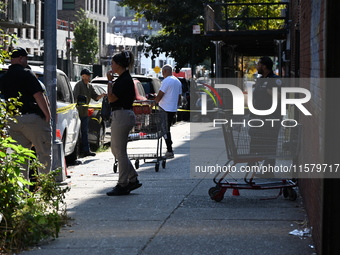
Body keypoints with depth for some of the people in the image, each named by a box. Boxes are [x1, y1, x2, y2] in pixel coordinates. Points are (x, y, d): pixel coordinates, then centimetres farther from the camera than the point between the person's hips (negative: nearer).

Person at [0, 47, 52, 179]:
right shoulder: (26, 74, -9)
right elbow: (38, 95, -15)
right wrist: (48, 114, -9)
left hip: (13, 120, 7)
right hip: (31, 118, -7)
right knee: (44, 153, 0)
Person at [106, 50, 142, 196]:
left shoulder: (124, 80, -16)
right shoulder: (124, 78, 15)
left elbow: (111, 98, -20)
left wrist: (110, 81, -12)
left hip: (122, 116, -11)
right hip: (119, 116, 11)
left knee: (119, 151, -4)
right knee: (116, 150, 14)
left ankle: (122, 185, 2)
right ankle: (133, 179, 17)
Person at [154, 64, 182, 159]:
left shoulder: (166, 81, -14)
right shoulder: (178, 82, 15)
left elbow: (159, 95, -16)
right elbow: (179, 97, 19)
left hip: (165, 109, -9)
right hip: (173, 110, 9)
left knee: (165, 130, -5)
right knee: (167, 129, 17)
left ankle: (169, 151, -8)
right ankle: (169, 149, 18)